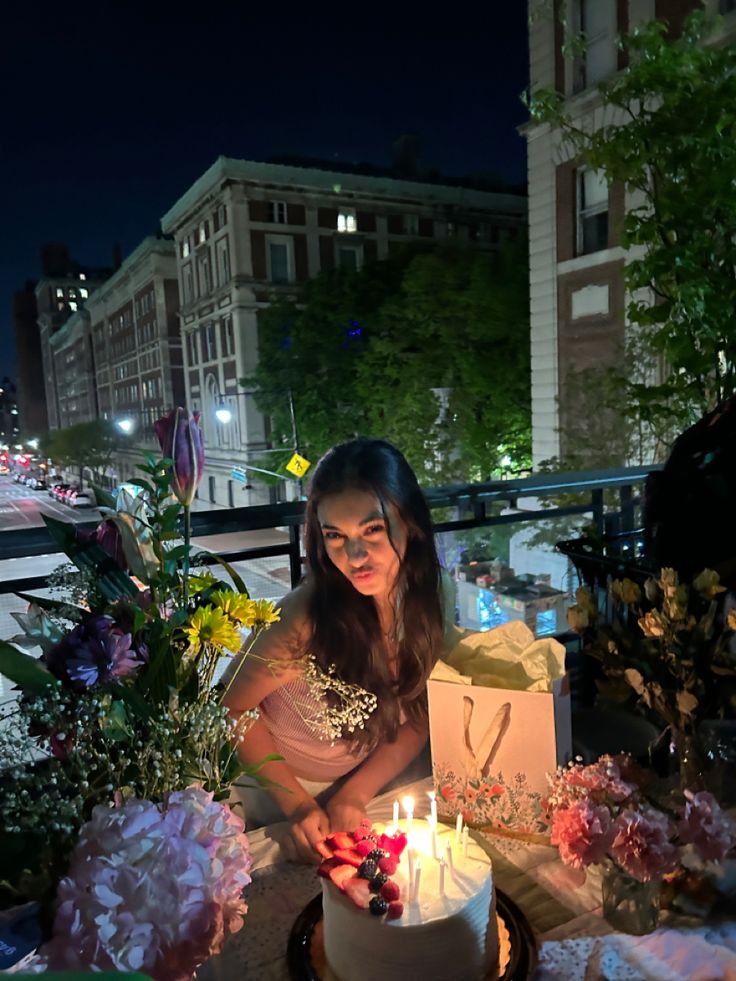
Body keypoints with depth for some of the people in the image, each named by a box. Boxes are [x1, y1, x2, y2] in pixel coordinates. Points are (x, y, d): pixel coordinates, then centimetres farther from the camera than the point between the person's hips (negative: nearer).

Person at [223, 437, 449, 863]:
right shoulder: (309, 618, -32)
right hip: (275, 791, -3)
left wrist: (354, 794, -16)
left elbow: (419, 717, -6)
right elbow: (232, 706, -17)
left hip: (361, 786, 3)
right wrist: (298, 804, -18)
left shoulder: (422, 596, -17)